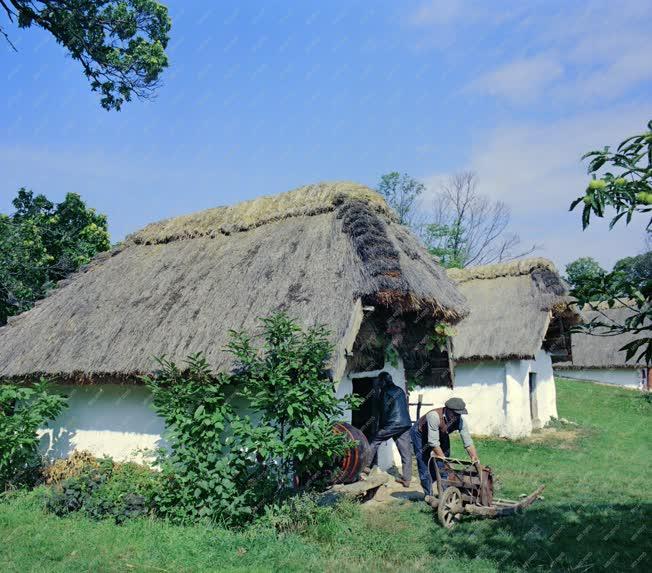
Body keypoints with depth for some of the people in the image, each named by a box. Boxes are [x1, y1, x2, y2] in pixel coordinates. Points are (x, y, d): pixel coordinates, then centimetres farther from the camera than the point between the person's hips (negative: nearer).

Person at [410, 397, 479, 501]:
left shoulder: (461, 420, -26)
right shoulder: (434, 416, -42)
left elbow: (468, 441, -22)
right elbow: (433, 442, -39)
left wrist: (474, 458, -32)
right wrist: (443, 458, -37)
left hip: (441, 436, 5)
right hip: (420, 434, -5)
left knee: (443, 466, -2)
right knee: (424, 463, -8)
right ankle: (428, 495, 5)